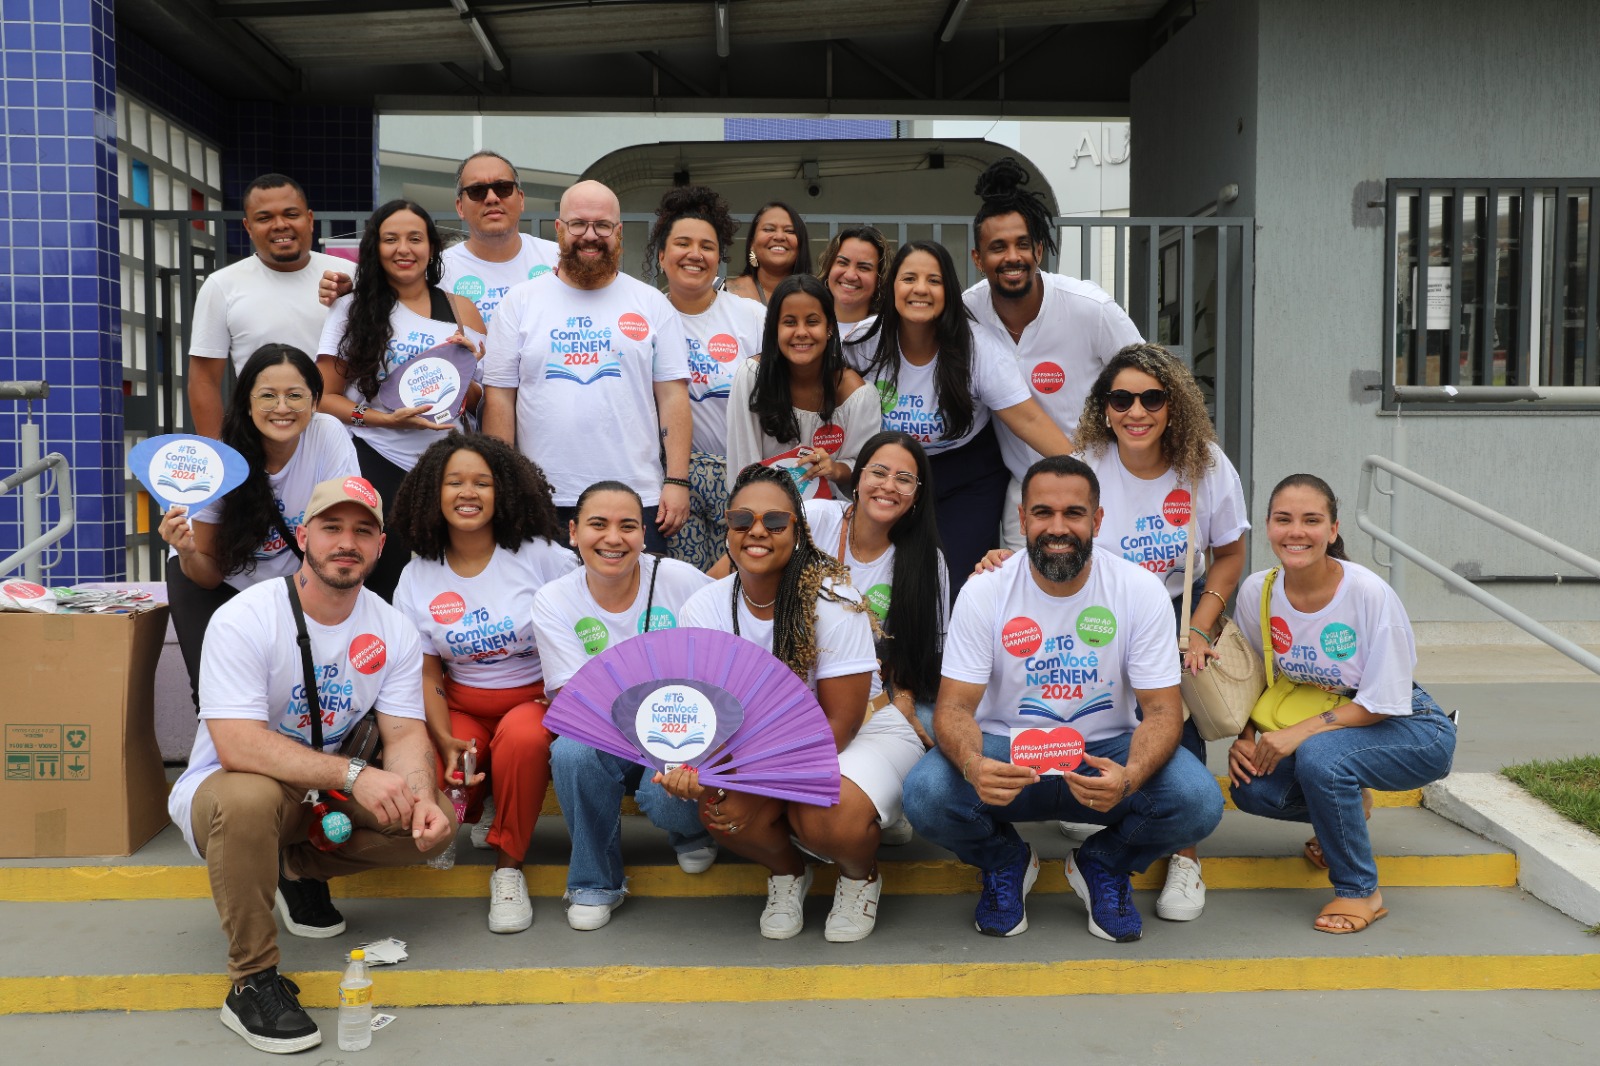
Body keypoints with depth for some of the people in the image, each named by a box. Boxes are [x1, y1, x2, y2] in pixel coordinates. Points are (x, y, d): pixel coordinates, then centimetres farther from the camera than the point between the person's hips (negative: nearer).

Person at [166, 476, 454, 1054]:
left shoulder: (393, 631, -6)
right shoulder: (244, 619, -22)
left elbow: (405, 732, -8)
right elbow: (237, 745, -33)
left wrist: (420, 797, -31)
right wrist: (353, 774, -41)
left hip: (328, 790, 5)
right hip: (224, 787, -5)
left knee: (436, 823, -16)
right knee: (250, 797, -39)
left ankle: (301, 867, 10)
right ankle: (251, 981, -22)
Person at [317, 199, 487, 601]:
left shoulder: (461, 310, 9)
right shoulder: (352, 308, 4)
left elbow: (483, 402, 13)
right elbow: (325, 397, 1)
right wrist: (386, 419, -14)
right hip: (374, 465, -2)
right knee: (381, 585, -4)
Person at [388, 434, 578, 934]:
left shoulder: (541, 556, -6)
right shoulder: (417, 578, 2)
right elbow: (427, 672, 3)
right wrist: (446, 741, -12)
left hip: (537, 699, -2)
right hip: (463, 708, 2)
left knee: (523, 736, -38)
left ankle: (508, 866, -15)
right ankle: (481, 814, 13)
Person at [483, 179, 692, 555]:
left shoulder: (652, 304, 8)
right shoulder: (520, 302, 7)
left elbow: (673, 396, 5)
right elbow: (500, 397, 5)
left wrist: (677, 481, -3)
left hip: (637, 497, 0)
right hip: (541, 501, 0)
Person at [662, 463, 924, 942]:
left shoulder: (832, 602, -23)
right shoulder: (703, 610, -10)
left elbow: (839, 723, -20)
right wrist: (694, 768, -32)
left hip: (864, 730, -3)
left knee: (829, 817, -34)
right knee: (721, 809, -27)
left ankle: (861, 877, 5)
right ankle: (787, 872, 9)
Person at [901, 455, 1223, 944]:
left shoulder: (1141, 590, -9)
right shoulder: (984, 592, -10)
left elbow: (1162, 710, -11)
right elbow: (954, 707, -13)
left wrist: (1129, 777, -34)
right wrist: (973, 765, -38)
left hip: (1105, 752, 1)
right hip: (1006, 752, 0)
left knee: (1198, 802, -28)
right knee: (926, 794, -30)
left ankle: (1103, 865, 8)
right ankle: (1005, 862, 7)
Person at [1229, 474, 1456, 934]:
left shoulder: (1370, 594, -25)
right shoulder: (1256, 591, -10)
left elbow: (1382, 702, -21)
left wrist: (1300, 733, -28)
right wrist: (1246, 737, -11)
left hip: (1408, 729, -5)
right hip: (1319, 728, 5)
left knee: (1319, 755, -34)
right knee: (1251, 787, -20)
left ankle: (1361, 892, -10)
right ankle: (1347, 809, 14)